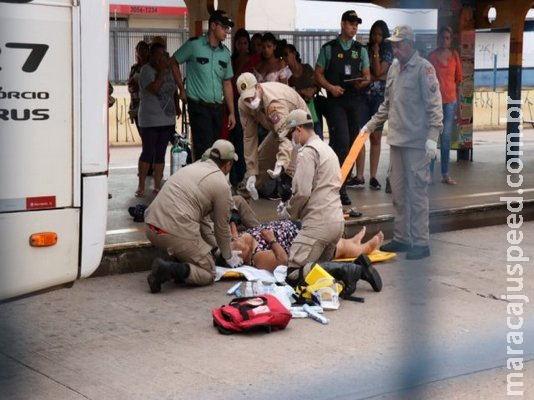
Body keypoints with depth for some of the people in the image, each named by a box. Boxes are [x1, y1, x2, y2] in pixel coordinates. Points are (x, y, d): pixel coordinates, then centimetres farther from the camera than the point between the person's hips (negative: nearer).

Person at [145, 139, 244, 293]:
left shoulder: (192, 167, 21)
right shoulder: (222, 185, -1)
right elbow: (221, 227, 9)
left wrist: (214, 245, 32)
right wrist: (228, 257, 26)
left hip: (150, 227, 8)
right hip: (176, 233, -8)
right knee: (208, 273, 8)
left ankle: (182, 266, 12)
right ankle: (169, 269, -16)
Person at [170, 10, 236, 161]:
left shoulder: (225, 52, 10)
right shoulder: (194, 45, -6)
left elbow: (227, 83, 14)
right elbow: (173, 62, 6)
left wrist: (231, 112, 10)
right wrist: (182, 89, 3)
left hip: (217, 107, 6)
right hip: (198, 105, -6)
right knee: (205, 149, -13)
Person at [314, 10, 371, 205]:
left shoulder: (360, 50, 13)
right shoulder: (329, 48, 3)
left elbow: (367, 76, 12)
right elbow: (318, 74, 3)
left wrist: (362, 82, -10)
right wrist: (330, 87, -13)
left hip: (355, 101, 5)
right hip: (335, 101, -5)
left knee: (352, 143, 7)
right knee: (342, 142, -14)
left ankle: (341, 181, 20)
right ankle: (340, 189, -12)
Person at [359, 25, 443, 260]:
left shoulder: (423, 68, -9)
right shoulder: (394, 68, 13)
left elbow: (433, 106, -12)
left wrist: (432, 137, -18)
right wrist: (370, 125, 21)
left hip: (416, 143, -7)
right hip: (396, 140, 7)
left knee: (416, 192, -3)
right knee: (398, 192, 12)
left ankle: (420, 243, 3)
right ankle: (401, 238, 22)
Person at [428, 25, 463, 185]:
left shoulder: (454, 55, 7)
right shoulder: (432, 56, 1)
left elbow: (458, 77, 14)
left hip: (450, 100, 3)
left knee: (446, 138, 5)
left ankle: (445, 174, 9)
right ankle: (429, 173, -2)